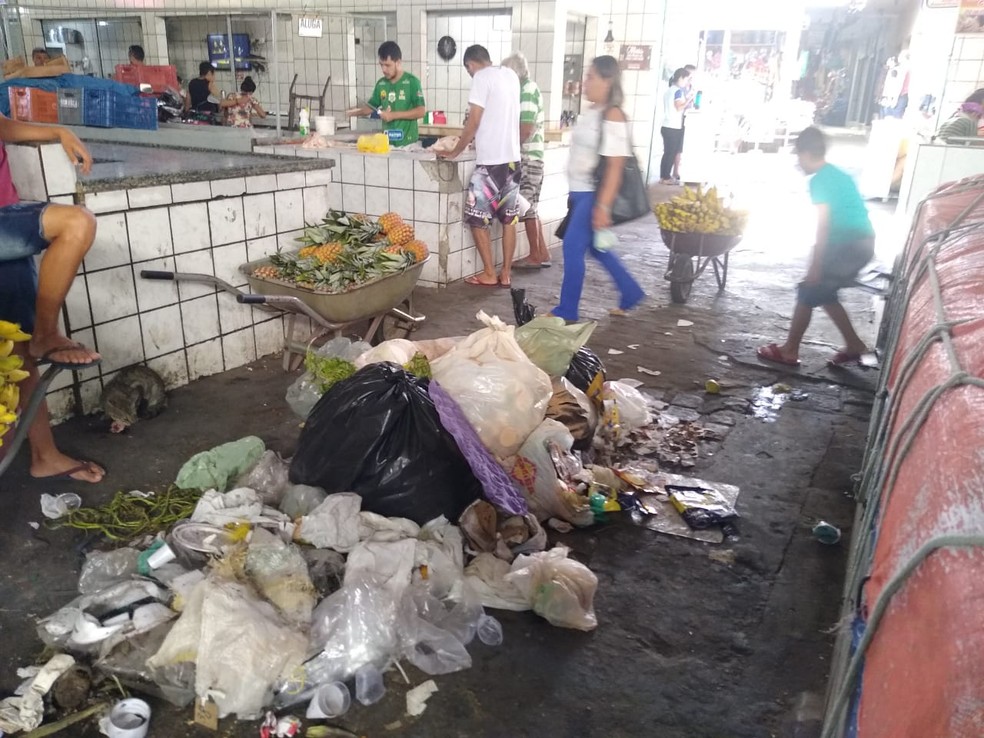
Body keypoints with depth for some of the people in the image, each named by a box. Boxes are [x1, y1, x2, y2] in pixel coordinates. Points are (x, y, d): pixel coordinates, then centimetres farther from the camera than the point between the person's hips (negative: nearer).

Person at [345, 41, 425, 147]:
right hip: (386, 142, 5)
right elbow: (371, 107, 19)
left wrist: (394, 115, -17)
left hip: (407, 143, -5)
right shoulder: (381, 84, 9)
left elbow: (421, 111, -13)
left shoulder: (411, 81, -7)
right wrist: (356, 111, -2)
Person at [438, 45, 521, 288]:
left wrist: (455, 151, -1)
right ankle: (506, 273, 15)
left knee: (477, 218, 3)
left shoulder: (481, 77, -9)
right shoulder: (511, 75, 13)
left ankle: (489, 274, 5)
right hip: (513, 158, 8)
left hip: (491, 161, -8)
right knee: (509, 219, 10)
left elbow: (474, 121, -12)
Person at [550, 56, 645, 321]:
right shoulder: (591, 112, 10)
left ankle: (567, 310, 6)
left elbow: (615, 165, -21)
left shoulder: (612, 116, -16)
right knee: (595, 247, 17)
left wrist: (603, 206, -25)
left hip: (594, 194, -9)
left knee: (573, 247, -5)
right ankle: (630, 293, 30)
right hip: (581, 192, 9)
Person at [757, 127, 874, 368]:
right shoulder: (836, 174, 17)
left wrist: (815, 267, -16)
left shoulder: (820, 180, -12)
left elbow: (823, 227, -17)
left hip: (850, 245, -9)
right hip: (861, 242, 9)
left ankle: (789, 351, 8)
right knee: (822, 292, 18)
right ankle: (854, 345, 22)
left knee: (808, 290, 1)